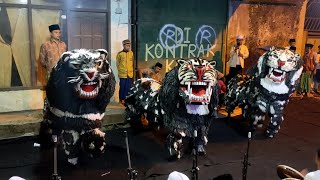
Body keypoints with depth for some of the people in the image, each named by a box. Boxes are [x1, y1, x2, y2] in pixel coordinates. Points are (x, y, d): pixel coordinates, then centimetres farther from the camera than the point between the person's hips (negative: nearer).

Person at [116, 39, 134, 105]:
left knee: (128, 87, 4)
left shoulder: (131, 53, 7)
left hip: (130, 74, 3)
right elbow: (117, 64, 5)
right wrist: (120, 71, 3)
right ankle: (121, 99, 13)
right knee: (122, 87, 1)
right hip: (122, 74, -2)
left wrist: (131, 70, 9)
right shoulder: (120, 53, -1)